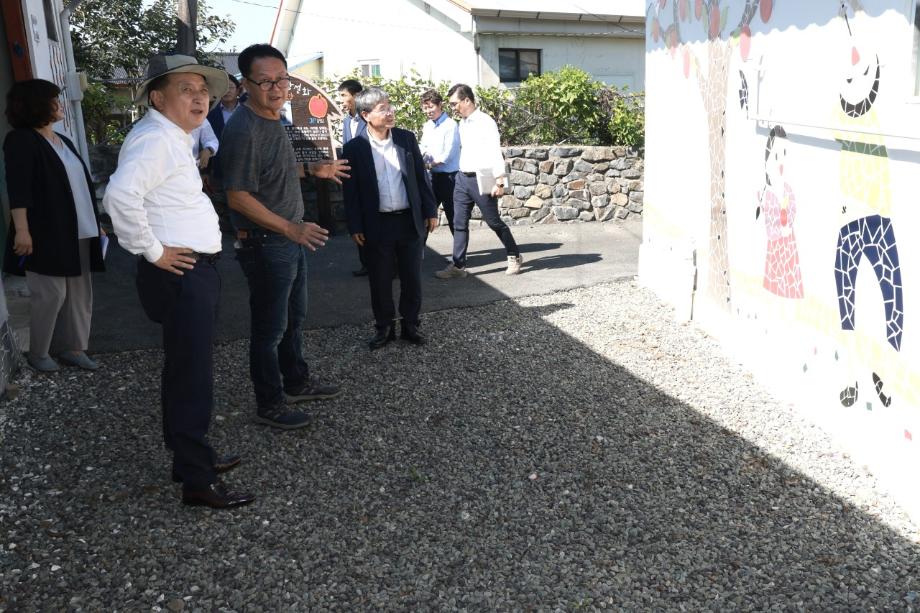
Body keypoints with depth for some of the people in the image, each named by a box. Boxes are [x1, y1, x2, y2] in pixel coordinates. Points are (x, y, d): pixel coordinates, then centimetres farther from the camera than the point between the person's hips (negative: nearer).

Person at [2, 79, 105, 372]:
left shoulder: (63, 141, 17)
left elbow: (81, 185, 21)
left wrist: (95, 224, 21)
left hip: (77, 232, 8)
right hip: (47, 234, -8)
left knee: (80, 293, 9)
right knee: (51, 294, -4)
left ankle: (72, 348, 20)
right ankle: (38, 353, 13)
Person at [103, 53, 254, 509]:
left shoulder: (173, 137, 17)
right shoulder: (154, 138, -16)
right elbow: (120, 196, -32)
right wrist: (152, 251, -23)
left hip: (197, 272, 10)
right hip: (180, 273, -10)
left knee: (187, 371, 18)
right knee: (192, 376, -5)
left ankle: (191, 455, 32)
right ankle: (197, 481, 4)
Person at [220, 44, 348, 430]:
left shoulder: (273, 120, 8)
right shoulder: (243, 130, -22)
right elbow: (238, 196, -24)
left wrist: (313, 170, 18)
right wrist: (290, 228, -27)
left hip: (291, 239, 9)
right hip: (266, 245, -9)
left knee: (294, 318, 22)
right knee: (270, 329, 4)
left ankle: (296, 383, 39)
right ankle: (269, 405, 19)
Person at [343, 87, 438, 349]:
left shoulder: (407, 138, 2)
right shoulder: (355, 147, -5)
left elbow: (420, 177, 7)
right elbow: (351, 190, -2)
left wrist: (430, 210, 4)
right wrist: (355, 227, -5)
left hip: (410, 221, 2)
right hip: (377, 225, -2)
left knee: (412, 278, 10)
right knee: (380, 281, 9)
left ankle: (410, 325, 25)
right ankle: (385, 327, 24)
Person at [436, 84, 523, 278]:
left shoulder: (486, 122, -13)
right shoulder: (462, 123, 11)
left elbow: (495, 152, -17)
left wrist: (499, 182, -21)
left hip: (481, 179, -7)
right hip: (462, 178, 7)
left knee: (494, 222, 4)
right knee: (459, 224, 5)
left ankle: (514, 256, 22)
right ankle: (458, 265, 10)